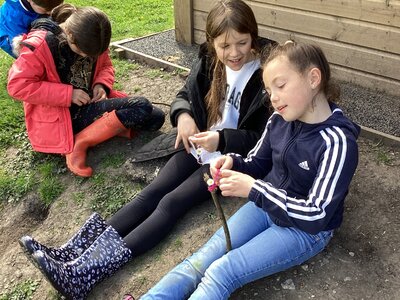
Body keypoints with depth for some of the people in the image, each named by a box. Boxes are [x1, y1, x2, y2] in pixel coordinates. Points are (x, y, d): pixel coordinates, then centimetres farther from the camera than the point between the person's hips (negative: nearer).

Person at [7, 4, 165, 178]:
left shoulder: (91, 40, 0)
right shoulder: (40, 44, -18)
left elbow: (105, 66, 16)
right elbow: (17, 85, -19)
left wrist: (102, 85, -8)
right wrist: (68, 94, -23)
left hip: (89, 104, 7)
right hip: (58, 117, -6)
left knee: (155, 117, -7)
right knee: (142, 107, -23)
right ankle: (79, 143, -20)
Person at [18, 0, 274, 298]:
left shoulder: (265, 77, -16)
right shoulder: (209, 63, 0)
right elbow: (184, 95, 12)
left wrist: (223, 139, -28)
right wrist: (183, 115, -12)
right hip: (199, 146, 6)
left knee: (173, 201, -21)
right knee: (152, 192, -11)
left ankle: (86, 271, -30)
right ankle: (74, 254, -19)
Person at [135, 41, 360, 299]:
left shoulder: (338, 143, -26)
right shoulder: (279, 121, -6)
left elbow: (316, 215, -28)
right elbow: (257, 164, 10)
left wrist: (253, 189, -32)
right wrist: (232, 163, -14)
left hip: (306, 229, -6)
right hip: (267, 205, 6)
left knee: (221, 273, -21)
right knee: (202, 259, -11)